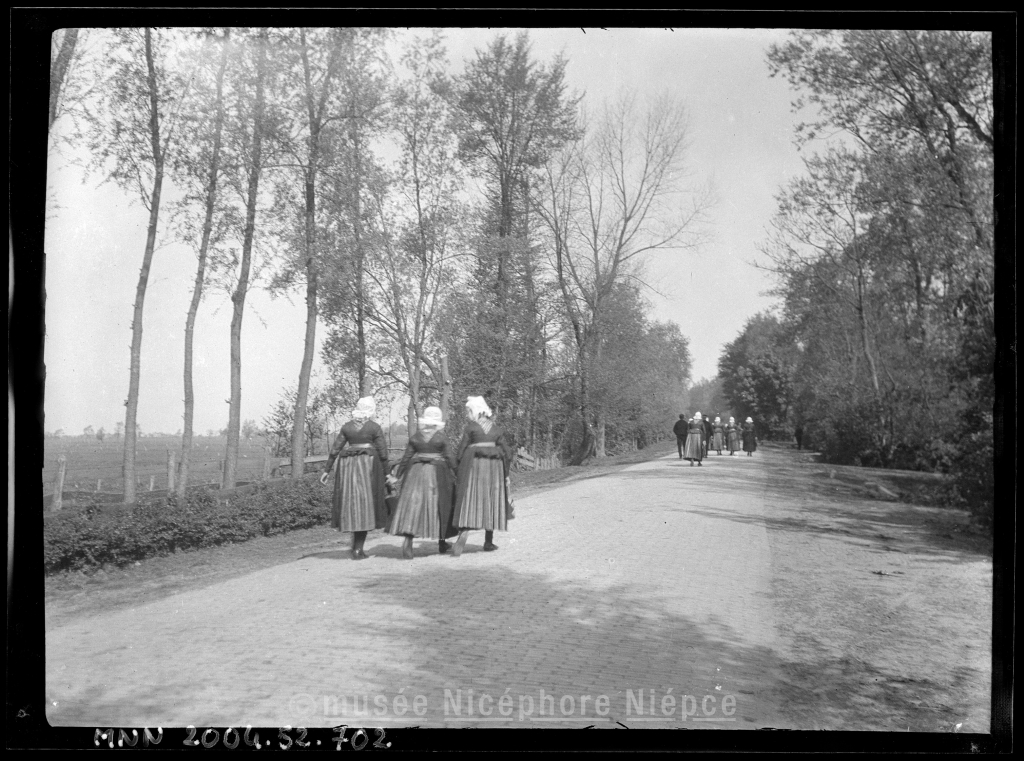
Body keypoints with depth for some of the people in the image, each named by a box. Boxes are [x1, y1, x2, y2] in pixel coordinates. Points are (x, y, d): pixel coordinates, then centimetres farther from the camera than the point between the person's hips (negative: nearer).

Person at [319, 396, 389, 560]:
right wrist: (385, 474, 4)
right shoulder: (375, 427, -4)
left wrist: (326, 470, 11)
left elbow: (335, 450, 5)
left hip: (348, 466, 4)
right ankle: (358, 549, -2)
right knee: (365, 506, 0)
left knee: (351, 503, 12)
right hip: (369, 465, -4)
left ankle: (357, 546, 14)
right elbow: (383, 453, -6)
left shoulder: (347, 427, 6)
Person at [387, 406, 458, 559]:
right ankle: (442, 543, 22)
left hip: (416, 472, 2)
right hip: (437, 474, -1)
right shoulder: (442, 438, -3)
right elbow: (450, 459, -4)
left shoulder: (414, 437, 4)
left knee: (412, 506, -1)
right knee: (440, 506, 11)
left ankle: (408, 541, -17)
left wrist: (399, 475, 12)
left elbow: (406, 458, 5)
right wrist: (453, 478, 4)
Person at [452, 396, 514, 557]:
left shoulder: (471, 427, -1)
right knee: (492, 501, 12)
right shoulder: (497, 428, 10)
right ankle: (488, 542, 15)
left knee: (468, 501, -6)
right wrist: (506, 474, 12)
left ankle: (463, 533, -28)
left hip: (474, 466, -3)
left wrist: (458, 471, 4)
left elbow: (461, 450, -4)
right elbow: (507, 453, 7)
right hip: (494, 467, 3)